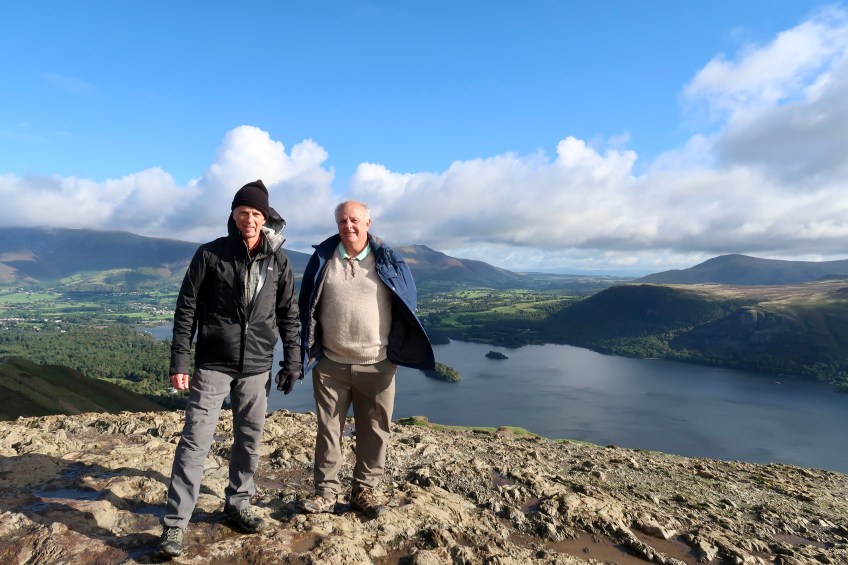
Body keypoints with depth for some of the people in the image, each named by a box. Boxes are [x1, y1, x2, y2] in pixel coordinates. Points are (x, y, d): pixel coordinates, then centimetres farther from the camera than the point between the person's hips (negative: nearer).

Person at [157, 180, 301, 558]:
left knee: (249, 440, 12)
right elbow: (186, 309, -3)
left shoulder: (278, 260, 3)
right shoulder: (210, 254, -4)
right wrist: (179, 361, -8)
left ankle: (237, 505, 30)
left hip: (256, 367, 3)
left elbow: (288, 314, 7)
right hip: (213, 365, -3)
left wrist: (292, 362, 4)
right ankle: (174, 525, 10)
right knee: (195, 440, -2)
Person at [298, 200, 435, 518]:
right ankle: (326, 491, 25)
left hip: (377, 365, 0)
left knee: (374, 431, 9)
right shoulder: (322, 258, 3)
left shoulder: (388, 261, -1)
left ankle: (365, 490, 26)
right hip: (330, 364, 1)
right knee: (328, 430, 11)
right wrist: (310, 350, 6)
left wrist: (396, 351, 2)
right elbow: (307, 306, 9)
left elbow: (406, 307, 4)